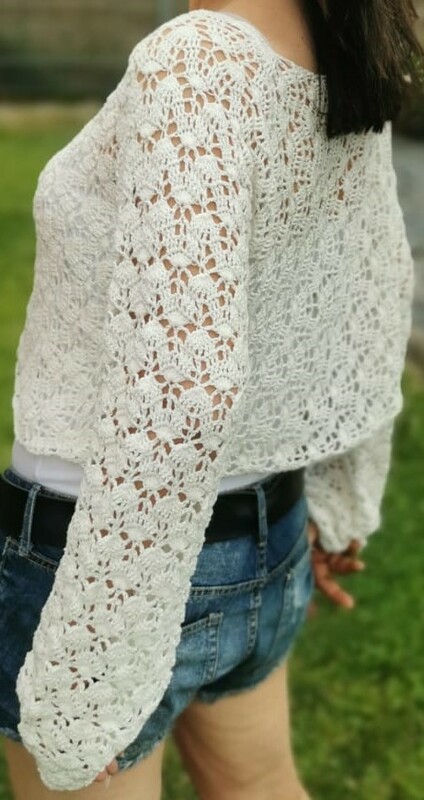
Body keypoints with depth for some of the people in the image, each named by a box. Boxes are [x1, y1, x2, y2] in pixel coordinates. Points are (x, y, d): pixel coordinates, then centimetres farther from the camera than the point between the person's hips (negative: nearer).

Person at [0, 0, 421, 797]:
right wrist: (341, 501, 24)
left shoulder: (200, 67, -27)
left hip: (110, 569, -7)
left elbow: (175, 395, -34)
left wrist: (80, 680, -24)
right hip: (253, 538, 8)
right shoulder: (335, 76, 0)